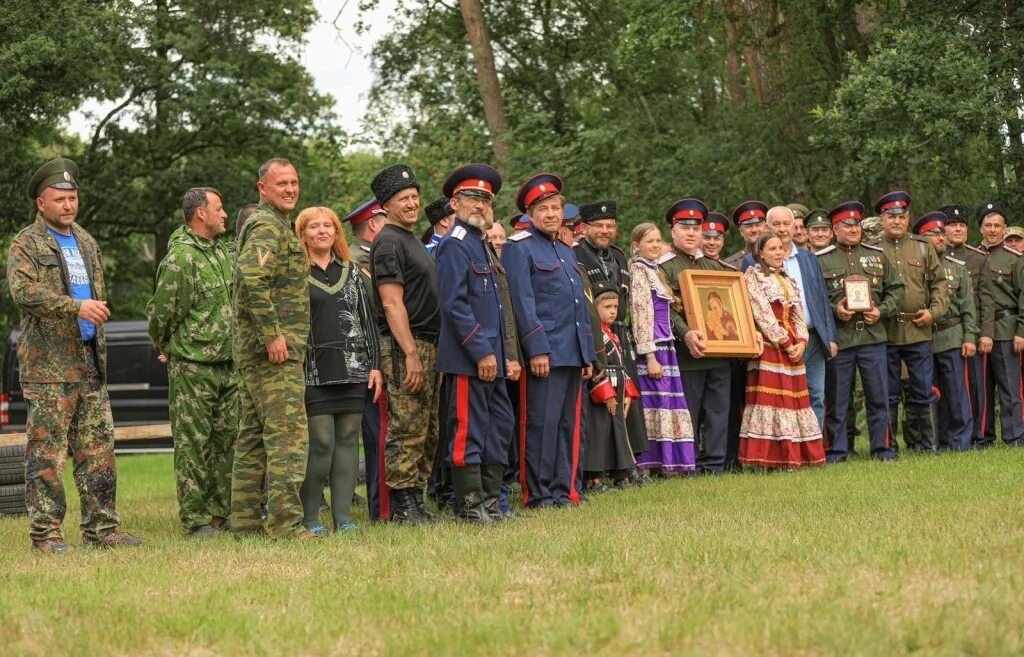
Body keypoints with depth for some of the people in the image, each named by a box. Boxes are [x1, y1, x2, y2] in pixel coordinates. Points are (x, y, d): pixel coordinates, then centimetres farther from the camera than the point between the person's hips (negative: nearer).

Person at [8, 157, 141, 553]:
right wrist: (76, 307, -29)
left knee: (98, 449, 6)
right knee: (47, 453, -5)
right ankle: (46, 533, -1)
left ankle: (101, 528, 10)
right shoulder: (27, 244, -4)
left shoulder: (87, 243, 19)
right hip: (47, 366, -7)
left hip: (90, 363, 7)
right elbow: (24, 291, -20)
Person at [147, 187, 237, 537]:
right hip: (192, 366, -8)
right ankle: (196, 520, 2)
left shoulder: (223, 251, 12)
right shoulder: (181, 258, -15)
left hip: (227, 364, 8)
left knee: (227, 440, 10)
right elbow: (160, 311, -12)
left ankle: (222, 513, 18)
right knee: (193, 444, -2)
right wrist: (165, 348, 3)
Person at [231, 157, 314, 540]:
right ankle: (286, 522, -16)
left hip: (255, 350, 11)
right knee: (288, 434, -13)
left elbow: (249, 278, 29)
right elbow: (251, 276, -27)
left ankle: (245, 521, 15)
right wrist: (272, 334, -25)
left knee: (254, 434, 11)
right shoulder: (268, 226, -11)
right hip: (275, 350, -11)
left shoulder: (276, 225, 22)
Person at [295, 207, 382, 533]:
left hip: (353, 369, 4)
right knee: (321, 442, -9)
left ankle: (343, 516, 7)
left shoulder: (350, 271, 15)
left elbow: (368, 319, 14)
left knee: (348, 439, 3)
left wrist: (375, 365, 6)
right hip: (315, 371, -4)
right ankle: (309, 516, 0)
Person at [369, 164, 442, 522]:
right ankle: (402, 505, -6)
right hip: (404, 347, -10)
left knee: (427, 432, 11)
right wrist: (411, 354, -22)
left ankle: (415, 501, 16)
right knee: (408, 430, -9)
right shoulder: (389, 242, -10)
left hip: (426, 345, 10)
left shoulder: (411, 241, 19)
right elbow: (392, 304, -17)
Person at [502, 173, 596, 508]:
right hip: (544, 353, -8)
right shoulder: (519, 248, -4)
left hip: (572, 354, 8)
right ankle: (538, 495, -2)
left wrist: (588, 355, 17)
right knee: (542, 424, -7)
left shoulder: (566, 252, 22)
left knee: (569, 424, 9)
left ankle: (564, 490, 14)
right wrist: (537, 349, -19)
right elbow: (522, 302, -12)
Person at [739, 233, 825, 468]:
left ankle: (794, 456, 4)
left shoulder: (790, 281, 20)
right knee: (769, 395, -10)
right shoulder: (752, 275, 0)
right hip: (768, 346, -6)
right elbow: (763, 314, -9)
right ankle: (768, 458, -11)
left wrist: (801, 343, -4)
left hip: (793, 348, 6)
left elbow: (799, 318, 15)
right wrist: (785, 343, -12)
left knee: (794, 399, 3)